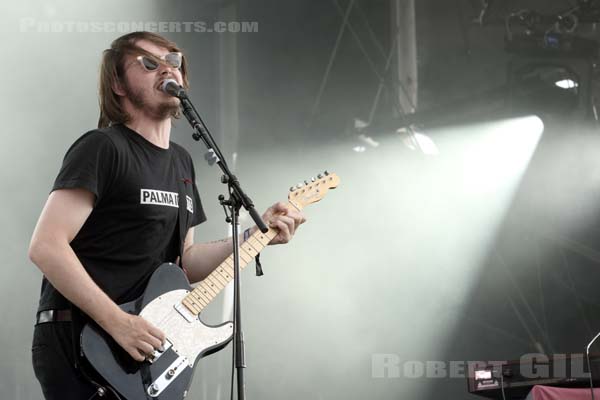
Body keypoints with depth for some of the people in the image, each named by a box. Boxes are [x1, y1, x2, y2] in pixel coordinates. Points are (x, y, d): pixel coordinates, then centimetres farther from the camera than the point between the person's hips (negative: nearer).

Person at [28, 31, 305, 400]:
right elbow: (45, 247, -20)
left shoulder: (181, 161, 14)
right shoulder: (103, 148, -12)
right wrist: (118, 323, -23)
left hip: (146, 347, 8)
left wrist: (256, 235, 6)